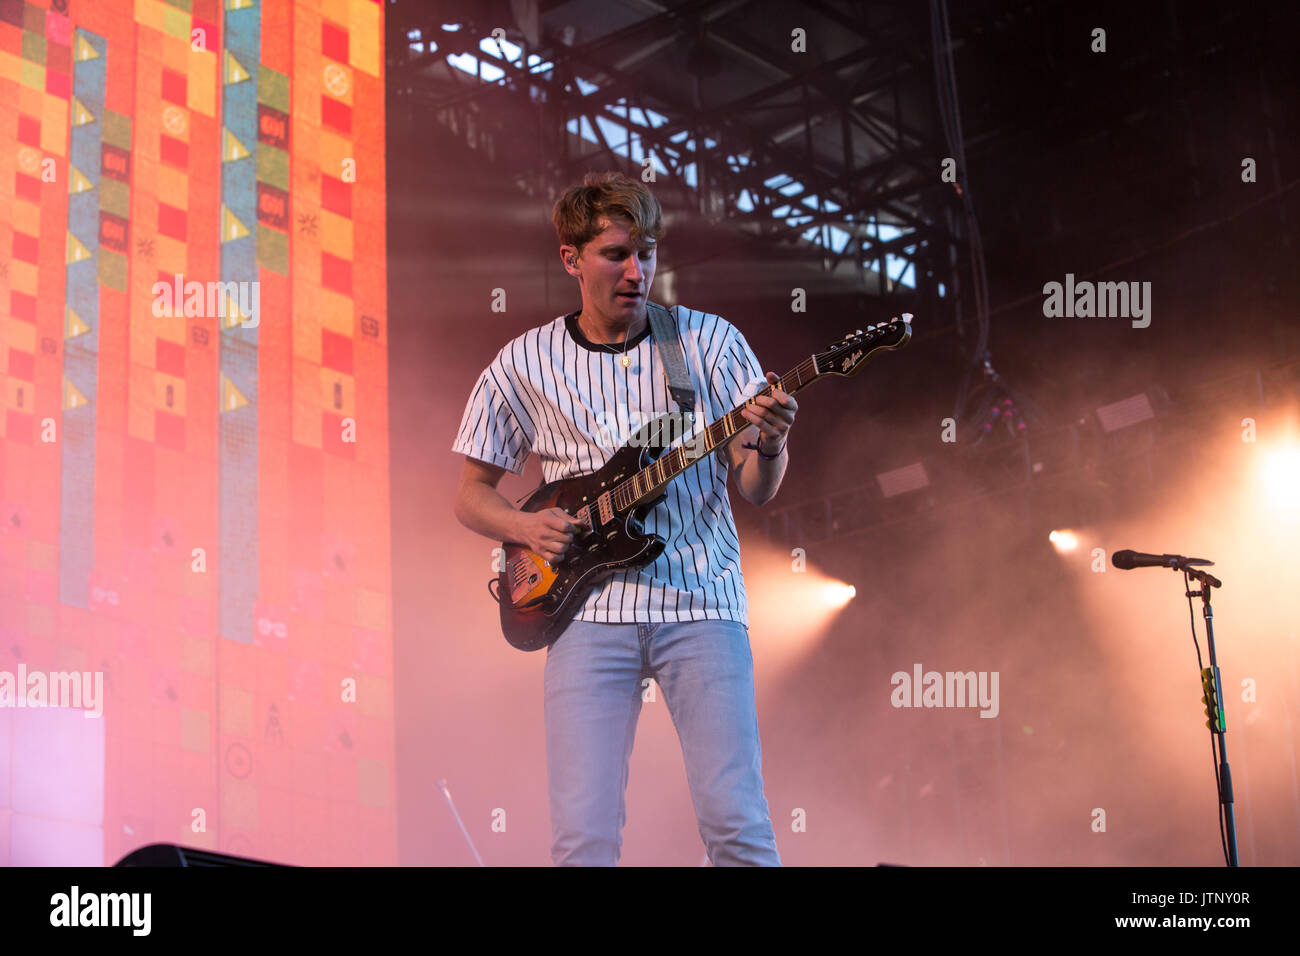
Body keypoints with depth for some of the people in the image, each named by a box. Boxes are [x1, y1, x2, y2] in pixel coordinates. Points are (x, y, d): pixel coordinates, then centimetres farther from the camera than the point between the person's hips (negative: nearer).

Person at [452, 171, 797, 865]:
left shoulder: (711, 343, 7)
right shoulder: (524, 365, 9)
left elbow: (756, 491, 6)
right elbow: (471, 494, 16)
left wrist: (769, 446, -16)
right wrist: (524, 527, -5)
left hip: (700, 601, 0)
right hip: (589, 606, 0)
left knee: (737, 822, -9)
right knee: (583, 834, -8)